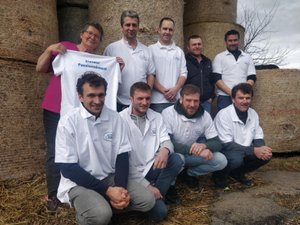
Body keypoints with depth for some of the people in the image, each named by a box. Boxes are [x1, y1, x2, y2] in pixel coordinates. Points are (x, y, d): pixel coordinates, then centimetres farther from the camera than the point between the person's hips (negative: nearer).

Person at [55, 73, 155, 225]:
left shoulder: (115, 118, -3)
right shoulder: (68, 122, -14)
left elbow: (122, 157, -1)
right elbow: (68, 169, -16)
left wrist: (121, 188, -18)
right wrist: (107, 190, -21)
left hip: (110, 177, 4)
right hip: (79, 182, -4)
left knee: (147, 201, -9)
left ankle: (106, 204, 9)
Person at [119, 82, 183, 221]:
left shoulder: (156, 117, 5)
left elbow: (166, 140, -2)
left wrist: (165, 150, -30)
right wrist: (146, 186, -19)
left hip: (152, 167, 6)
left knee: (176, 160, -23)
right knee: (159, 211, -21)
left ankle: (156, 194, -5)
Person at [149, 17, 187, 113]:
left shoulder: (179, 51, 15)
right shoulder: (151, 49, 2)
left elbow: (183, 73, 10)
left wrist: (175, 89, -7)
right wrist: (163, 91, -11)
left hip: (176, 99, 3)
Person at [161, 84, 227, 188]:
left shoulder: (205, 116, -7)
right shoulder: (168, 113, -19)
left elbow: (217, 143, -7)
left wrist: (204, 145, -32)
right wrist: (194, 150, -37)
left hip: (193, 155, 5)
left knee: (221, 160, -14)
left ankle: (188, 173, 5)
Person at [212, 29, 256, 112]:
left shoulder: (247, 57, 17)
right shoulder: (219, 57, 9)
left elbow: (252, 78, 10)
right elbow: (217, 78, -1)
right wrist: (230, 92, -13)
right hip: (224, 96, -2)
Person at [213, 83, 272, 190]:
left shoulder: (253, 114, -2)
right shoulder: (223, 115, -23)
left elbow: (258, 138, 5)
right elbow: (226, 145, -26)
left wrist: (262, 148, -20)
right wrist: (253, 150, -30)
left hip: (244, 152, 7)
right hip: (224, 152, -7)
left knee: (265, 154, -13)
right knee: (237, 158, -36)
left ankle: (237, 173, 10)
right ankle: (220, 176, -2)